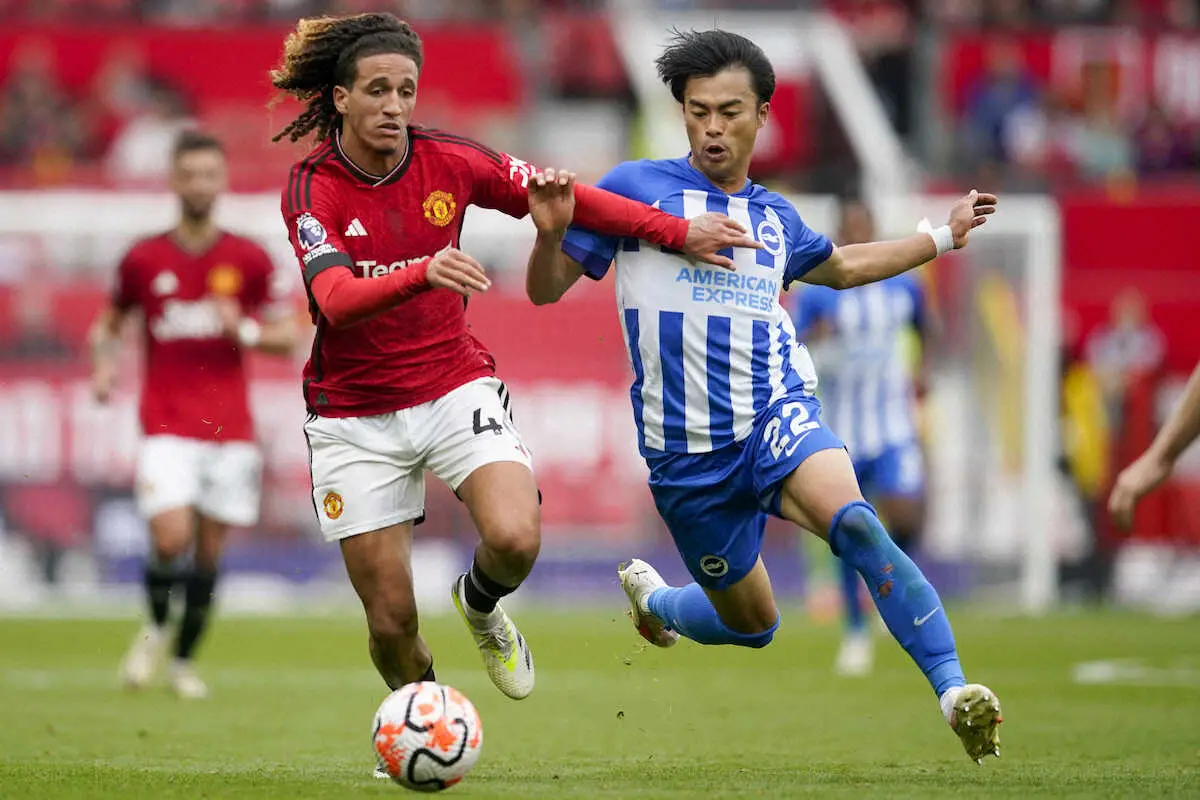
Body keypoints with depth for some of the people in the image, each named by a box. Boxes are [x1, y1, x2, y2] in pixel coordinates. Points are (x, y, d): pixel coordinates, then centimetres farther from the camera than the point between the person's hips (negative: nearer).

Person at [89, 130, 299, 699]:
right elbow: (108, 323, 17)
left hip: (230, 428, 2)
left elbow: (288, 336, 6)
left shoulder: (249, 260, 3)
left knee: (210, 550, 4)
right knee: (171, 537, -18)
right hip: (167, 427, -2)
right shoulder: (143, 259, 3)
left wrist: (245, 331, -13)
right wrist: (105, 363, -3)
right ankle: (155, 628, 11)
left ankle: (184, 659, 20)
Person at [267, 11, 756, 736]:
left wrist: (679, 233, 2)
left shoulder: (447, 160, -6)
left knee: (515, 539, -26)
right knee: (391, 622, -2)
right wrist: (423, 274, -47)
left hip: (455, 387, 2)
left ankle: (481, 605, 11)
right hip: (356, 415, -2)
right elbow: (336, 300, -30)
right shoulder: (313, 188, -14)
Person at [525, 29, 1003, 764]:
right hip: (685, 450, -2)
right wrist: (551, 234, -24)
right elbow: (547, 289, -3)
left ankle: (954, 691, -36)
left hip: (779, 414, 2)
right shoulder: (636, 188, -2)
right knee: (752, 625, 10)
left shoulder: (774, 217, 12)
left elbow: (839, 266, 35)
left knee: (854, 524, -30)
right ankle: (650, 594, 45)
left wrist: (944, 236, 34)